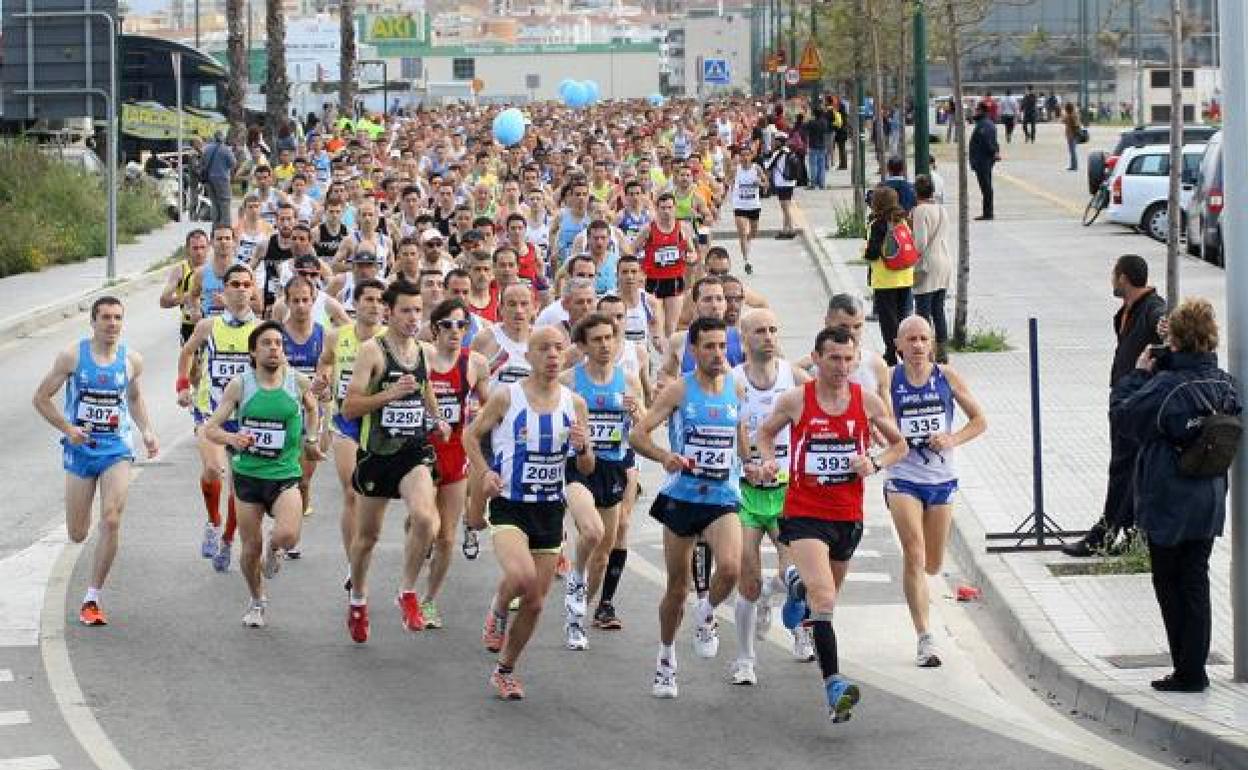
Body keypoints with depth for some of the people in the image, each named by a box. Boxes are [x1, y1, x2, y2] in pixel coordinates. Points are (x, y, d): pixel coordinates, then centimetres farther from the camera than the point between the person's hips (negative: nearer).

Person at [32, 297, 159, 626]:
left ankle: (92, 599, -7)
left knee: (111, 521, -17)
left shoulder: (132, 360, 1)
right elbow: (41, 398, -1)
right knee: (77, 534, 2)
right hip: (80, 448, -1)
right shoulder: (72, 355, -7)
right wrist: (67, 429, -13)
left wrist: (147, 432, 5)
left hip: (117, 449, 1)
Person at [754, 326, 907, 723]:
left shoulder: (867, 401, -2)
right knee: (824, 600, -21)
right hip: (804, 514, -4)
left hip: (848, 515, 4)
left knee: (825, 595, 23)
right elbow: (764, 432, 13)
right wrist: (768, 461, -7)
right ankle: (834, 685, -25)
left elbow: (899, 445, 11)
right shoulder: (795, 400, -6)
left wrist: (875, 463, -9)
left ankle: (798, 583, 60)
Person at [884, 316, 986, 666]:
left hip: (942, 479, 2)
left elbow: (979, 420, 6)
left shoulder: (947, 376, 0)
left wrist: (953, 439, -11)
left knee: (933, 565, 10)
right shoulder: (889, 380, -3)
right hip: (903, 478, -2)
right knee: (914, 557, -14)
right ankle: (925, 638, -11)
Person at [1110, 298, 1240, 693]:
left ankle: (1187, 671, 6)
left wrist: (1140, 373, 3)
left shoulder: (1166, 386, -21)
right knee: (1196, 582, 14)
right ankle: (1195, 669, 17)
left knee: (1170, 584, 6)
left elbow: (1122, 411, -12)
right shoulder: (1225, 384, -2)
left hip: (1169, 505, -6)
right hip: (1209, 503, 6)